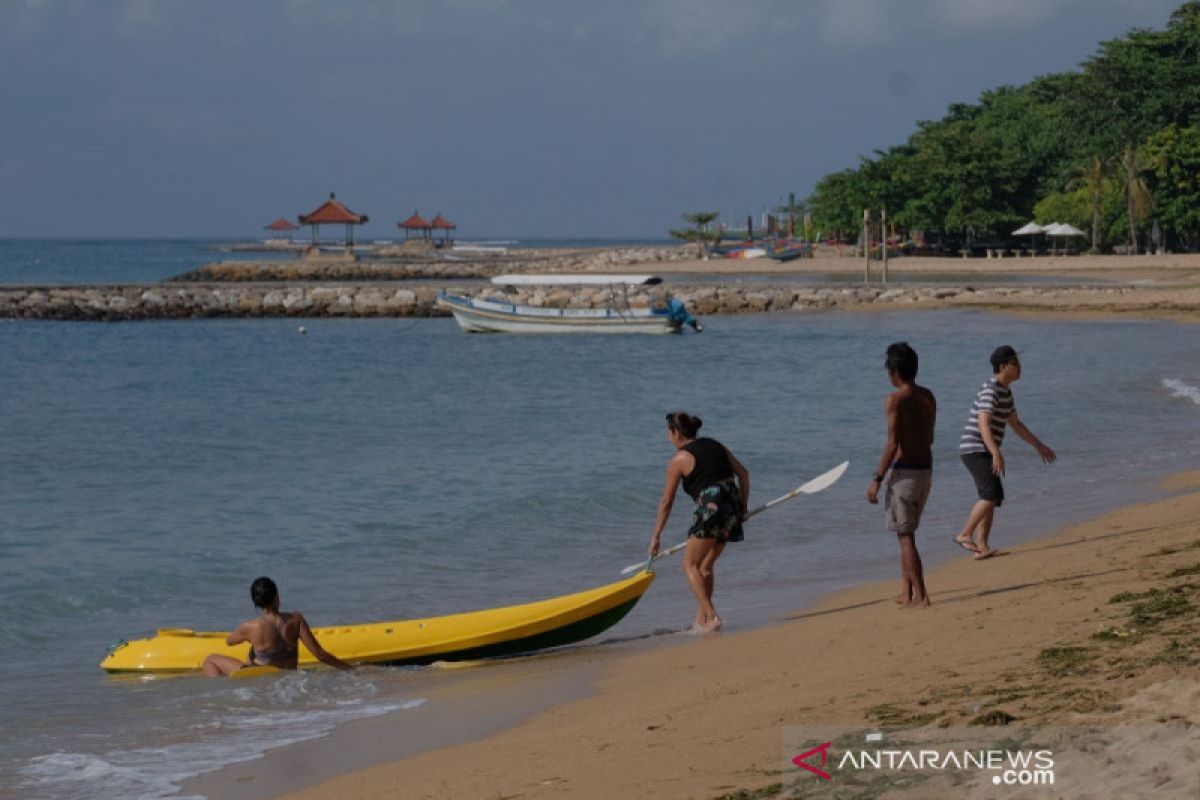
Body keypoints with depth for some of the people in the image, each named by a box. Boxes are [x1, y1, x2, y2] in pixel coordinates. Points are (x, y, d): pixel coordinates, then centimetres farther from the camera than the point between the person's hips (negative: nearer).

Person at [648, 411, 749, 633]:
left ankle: (711, 617, -14)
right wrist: (743, 506, 20)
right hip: (732, 504, 7)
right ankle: (701, 620, 18)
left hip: (711, 506, -7)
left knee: (690, 565, 0)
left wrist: (656, 536, 8)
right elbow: (743, 473, 15)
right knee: (706, 565, 18)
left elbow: (666, 502, 3)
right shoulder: (715, 445, 19)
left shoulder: (679, 459, 0)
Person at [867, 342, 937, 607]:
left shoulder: (895, 400, -14)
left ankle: (920, 595, -6)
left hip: (904, 472, -7)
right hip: (926, 470, 7)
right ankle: (907, 592, 21)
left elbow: (893, 444, -19)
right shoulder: (928, 397, 9)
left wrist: (877, 479, -14)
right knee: (906, 532, 19)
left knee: (906, 536, -2)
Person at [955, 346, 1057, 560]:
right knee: (993, 494, -19)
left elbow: (1016, 424, 26)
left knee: (990, 498, 5)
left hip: (984, 453, 10)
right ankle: (965, 534, -13)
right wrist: (996, 453, -37)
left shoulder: (1006, 392, 16)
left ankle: (982, 547, 2)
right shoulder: (990, 390, -17)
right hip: (975, 450, -10)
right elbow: (984, 425, -27)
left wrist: (1039, 446, 26)